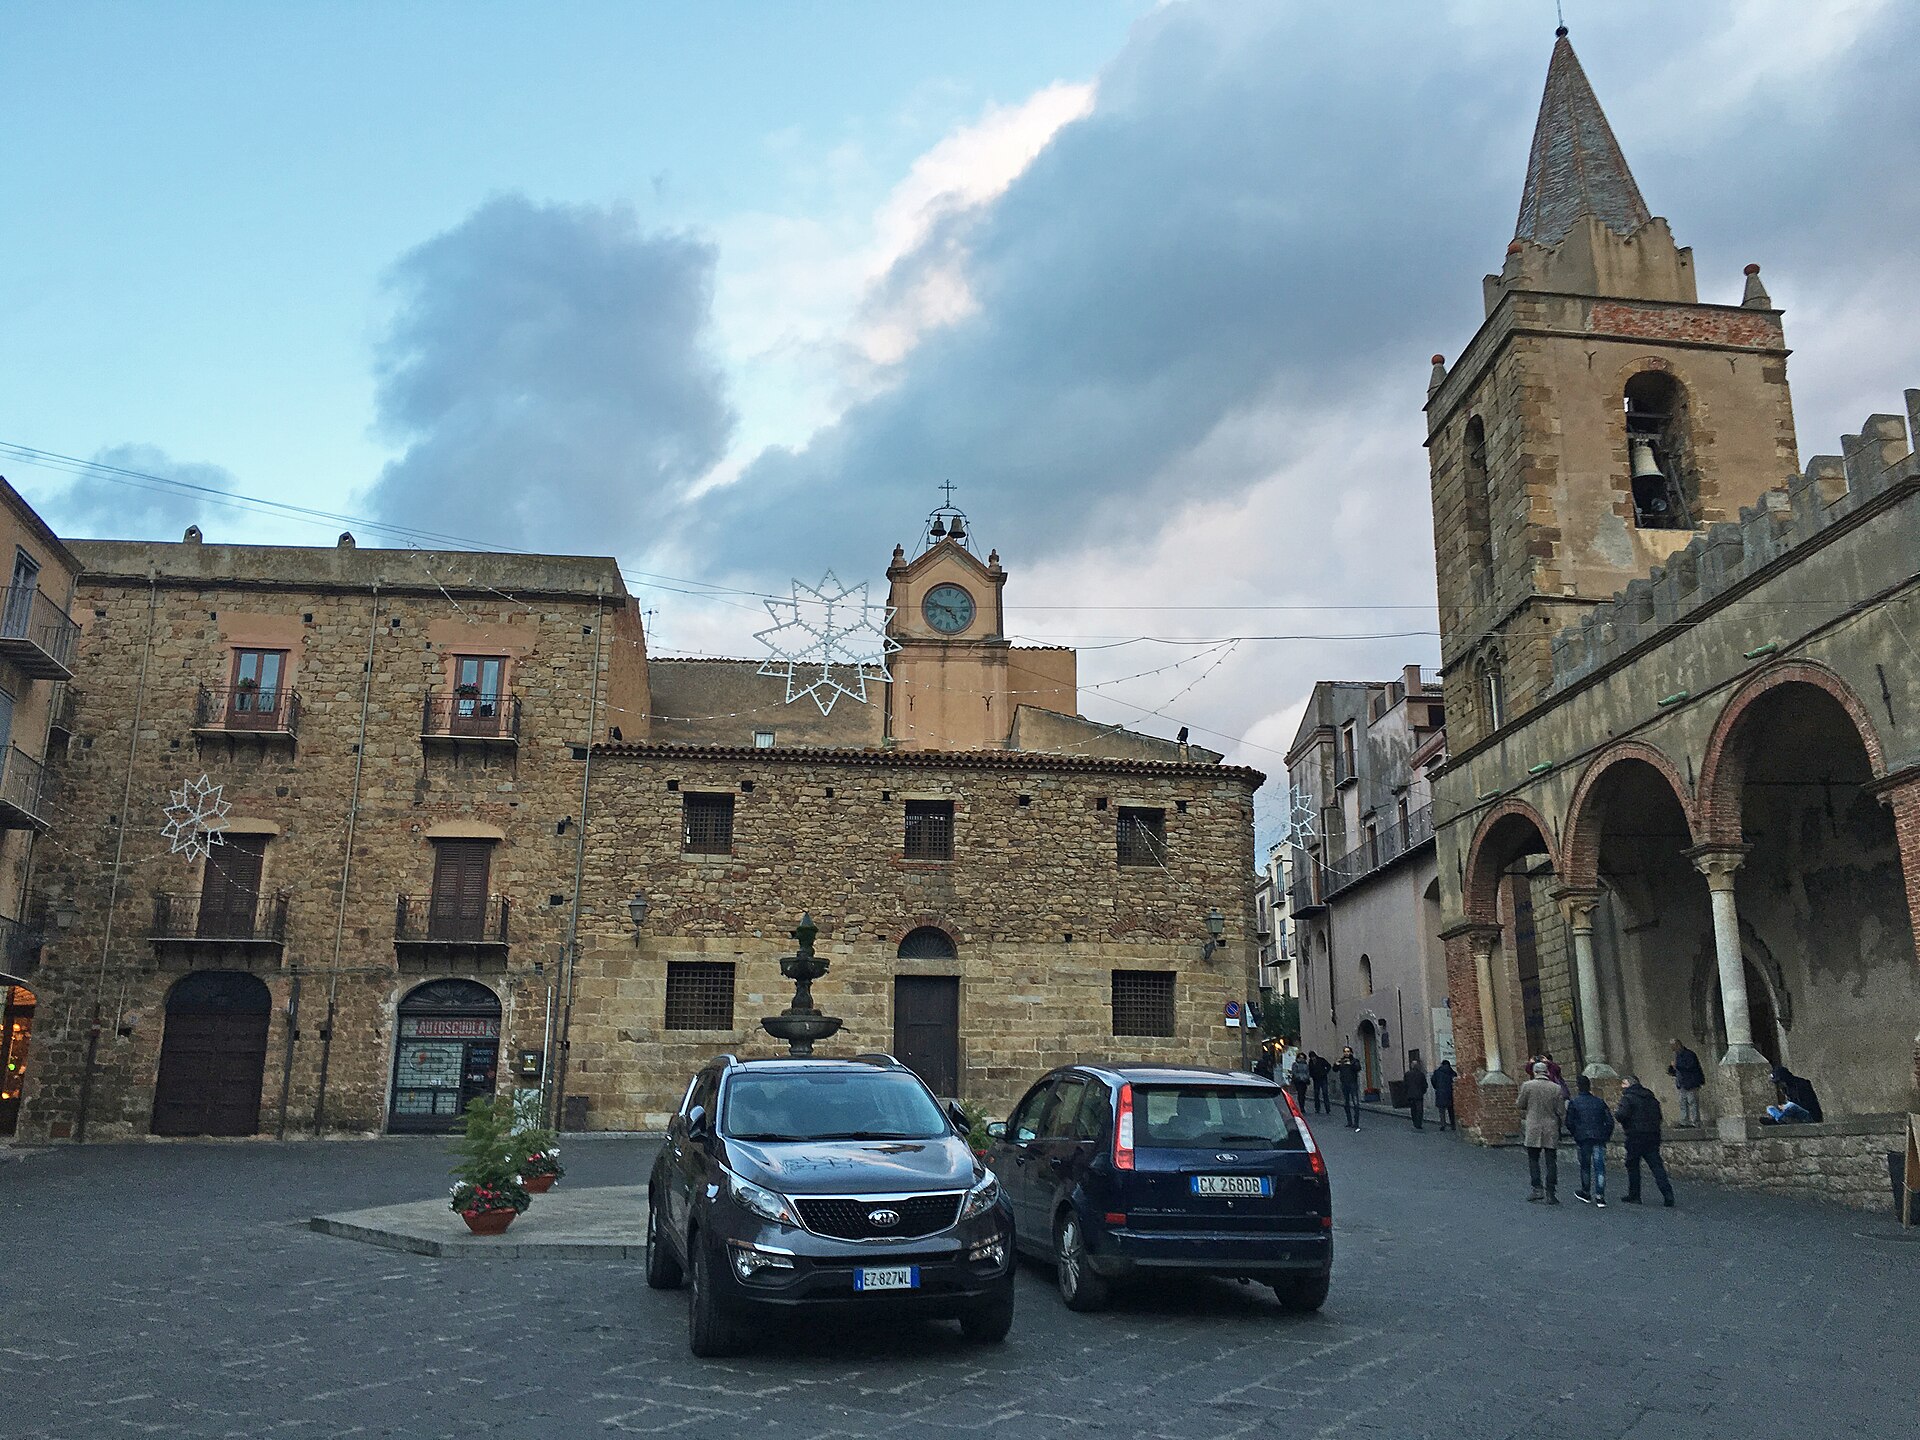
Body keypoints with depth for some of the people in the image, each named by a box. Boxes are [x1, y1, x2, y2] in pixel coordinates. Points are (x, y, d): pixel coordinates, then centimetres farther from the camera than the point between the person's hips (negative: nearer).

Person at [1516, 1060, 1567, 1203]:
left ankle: (1537, 1189, 1)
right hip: (1552, 1130, 1)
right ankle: (1551, 1193, 5)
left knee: (1533, 1159, 10)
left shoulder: (1527, 1086, -6)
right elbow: (1561, 1111, 1)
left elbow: (1520, 1105, 3)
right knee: (1551, 1162, 6)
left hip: (1533, 1130, -1)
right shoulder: (1556, 1088, -1)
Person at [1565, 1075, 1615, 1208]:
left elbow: (1569, 1123, -1)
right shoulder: (1599, 1101, 8)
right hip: (1600, 1138, 2)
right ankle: (1600, 1196, -6)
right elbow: (1610, 1121, 6)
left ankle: (1586, 1193, 23)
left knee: (1585, 1165, 13)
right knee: (1600, 1167, 1)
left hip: (1583, 1138, -2)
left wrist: (1575, 1136, 14)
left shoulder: (1574, 1102, 1)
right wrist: (1606, 1137, 14)